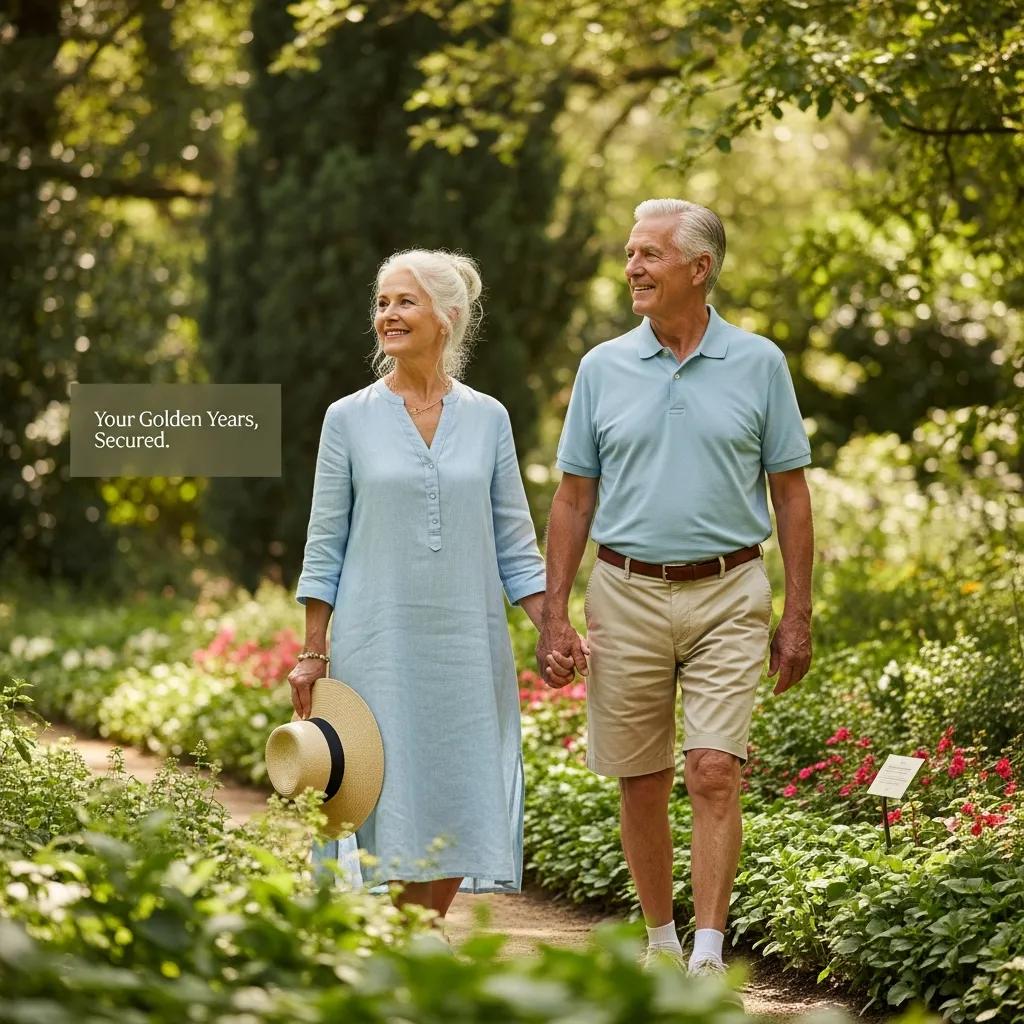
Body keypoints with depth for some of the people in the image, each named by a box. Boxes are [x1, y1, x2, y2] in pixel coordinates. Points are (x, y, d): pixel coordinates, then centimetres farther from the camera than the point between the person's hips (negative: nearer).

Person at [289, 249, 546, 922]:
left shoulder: (488, 418, 6)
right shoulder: (350, 419, 2)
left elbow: (515, 544, 8)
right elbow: (325, 545, 4)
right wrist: (313, 652, 0)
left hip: (467, 642, 2)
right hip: (378, 640, -2)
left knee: (457, 803, 2)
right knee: (393, 798, -2)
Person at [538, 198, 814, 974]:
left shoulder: (758, 364, 1)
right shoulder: (603, 368, 5)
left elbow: (790, 493, 5)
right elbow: (574, 498, 9)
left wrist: (798, 616, -1)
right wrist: (554, 616, 2)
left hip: (727, 596, -2)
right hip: (627, 595, 2)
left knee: (714, 773, -12)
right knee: (641, 784, 7)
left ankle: (709, 955, -11)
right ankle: (660, 942, 22)